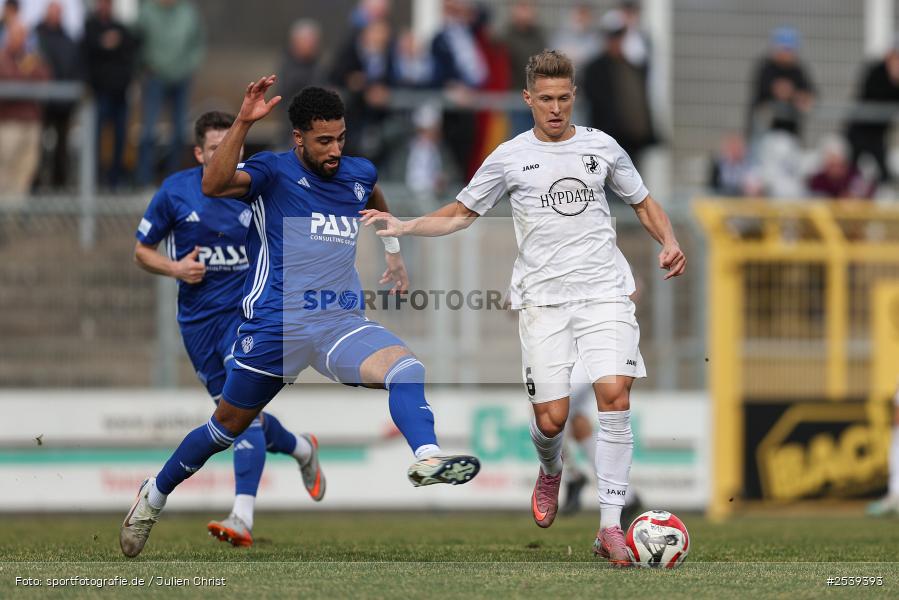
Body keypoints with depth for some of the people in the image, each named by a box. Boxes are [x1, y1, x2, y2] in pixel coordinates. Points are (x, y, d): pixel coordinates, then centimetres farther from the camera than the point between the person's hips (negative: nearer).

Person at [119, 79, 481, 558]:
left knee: (405, 367, -26)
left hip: (342, 323, 4)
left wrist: (393, 252, 36)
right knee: (229, 424, 10)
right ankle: (155, 494, 31)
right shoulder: (273, 172, -6)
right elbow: (213, 185, -27)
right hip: (275, 323, -4)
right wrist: (243, 122, -33)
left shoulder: (359, 174, 11)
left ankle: (426, 459, -47)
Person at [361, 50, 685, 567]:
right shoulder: (510, 157, 6)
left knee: (614, 392, -19)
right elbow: (460, 215, 15)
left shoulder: (602, 147, 8)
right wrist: (403, 227, 1)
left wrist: (670, 243, 3)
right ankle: (551, 471, 33)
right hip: (543, 299, 0)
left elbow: (644, 203, 21)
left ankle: (611, 526, -16)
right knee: (551, 418, -7)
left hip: (603, 292, 0)